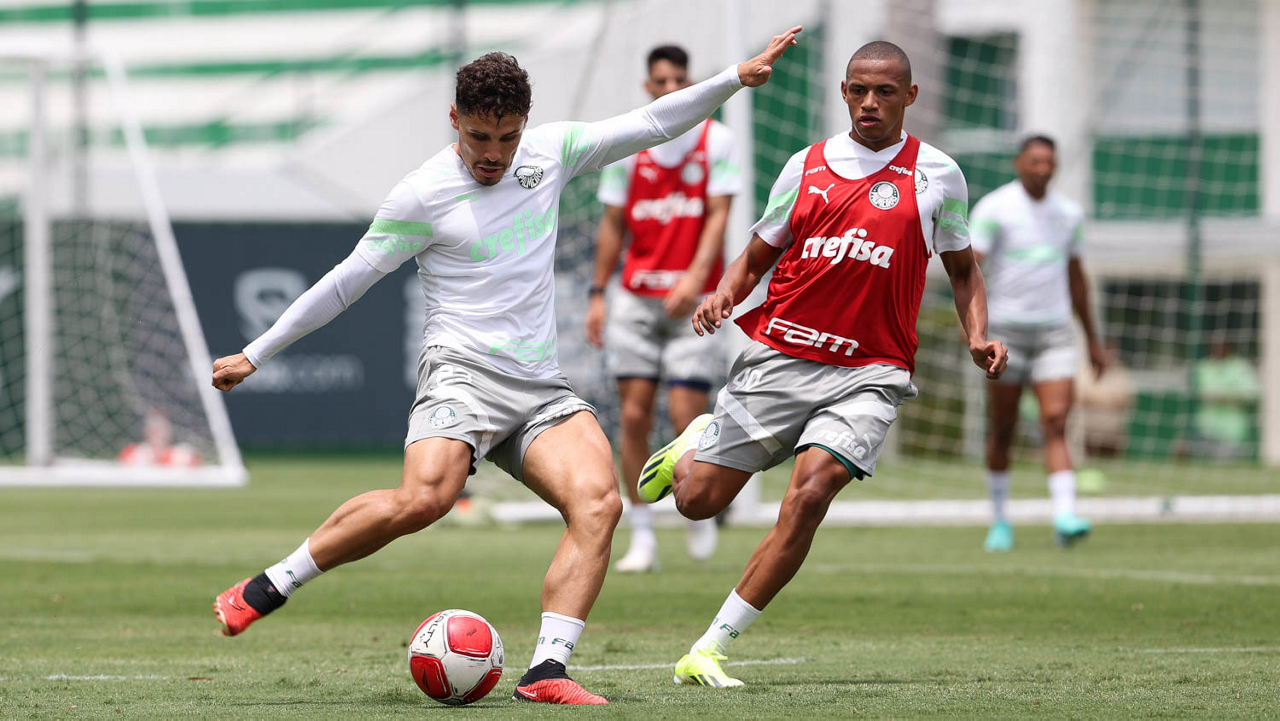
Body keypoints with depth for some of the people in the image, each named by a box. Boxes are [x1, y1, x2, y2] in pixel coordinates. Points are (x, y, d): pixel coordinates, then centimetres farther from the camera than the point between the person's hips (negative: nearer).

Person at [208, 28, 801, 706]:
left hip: (540, 386, 5)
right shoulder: (423, 194, -2)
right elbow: (346, 281, 4)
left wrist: (735, 78, 7)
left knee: (598, 502, -21)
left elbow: (652, 123, 16)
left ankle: (546, 671, -25)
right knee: (423, 499, -31)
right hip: (462, 369, -5)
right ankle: (265, 589, -17)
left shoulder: (550, 151, 11)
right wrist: (256, 354, 6)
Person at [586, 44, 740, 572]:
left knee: (686, 414, -10)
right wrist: (598, 294, 7)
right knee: (634, 414, -3)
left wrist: (695, 277, -20)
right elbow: (613, 223, 11)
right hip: (636, 296, 2)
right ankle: (642, 538, 3)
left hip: (693, 297, -2)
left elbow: (718, 215, -6)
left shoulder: (716, 140, -1)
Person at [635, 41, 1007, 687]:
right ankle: (694, 444, 40)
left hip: (868, 372, -2)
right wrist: (723, 294, -6)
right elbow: (757, 256, 16)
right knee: (698, 501, 0)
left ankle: (710, 651, -16)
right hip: (779, 356, 2)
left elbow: (962, 269, 16)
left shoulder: (935, 174, 4)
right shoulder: (807, 167, 8)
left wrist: (977, 336, -1)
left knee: (809, 495, -23)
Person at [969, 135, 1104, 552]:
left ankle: (1065, 518, -23)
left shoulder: (1069, 213, 11)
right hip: (1006, 330, -2)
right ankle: (999, 522, 20)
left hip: (1054, 331, 2)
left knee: (1055, 423, -12)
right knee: (1003, 430, 5)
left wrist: (1093, 340, 24)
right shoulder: (994, 208, -4)